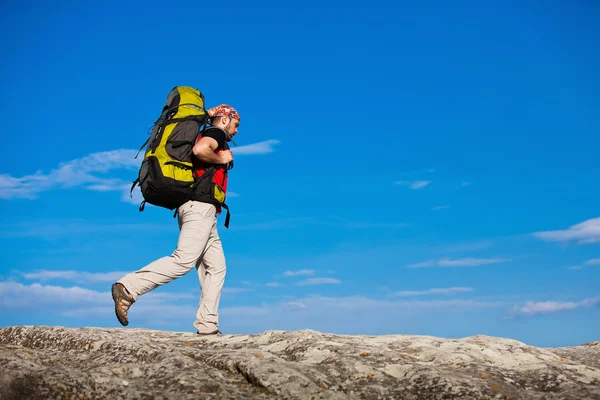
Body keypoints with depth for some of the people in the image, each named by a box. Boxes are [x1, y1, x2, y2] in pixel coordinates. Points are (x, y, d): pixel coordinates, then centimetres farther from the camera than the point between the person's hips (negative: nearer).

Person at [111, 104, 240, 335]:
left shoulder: (208, 137, 28)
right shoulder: (216, 133, 1)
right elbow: (199, 150, -21)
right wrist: (221, 160, -6)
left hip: (197, 208, 10)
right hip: (200, 205, -10)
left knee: (216, 267, 3)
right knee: (184, 260, -19)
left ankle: (207, 327, -2)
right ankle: (128, 288, -20)